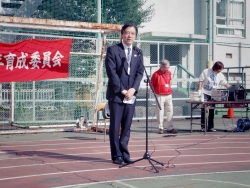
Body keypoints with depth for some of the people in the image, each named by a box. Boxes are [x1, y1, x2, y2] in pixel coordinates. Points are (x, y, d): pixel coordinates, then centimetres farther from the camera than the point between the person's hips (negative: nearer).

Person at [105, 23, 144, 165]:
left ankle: (124, 154, 12)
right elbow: (111, 72, -8)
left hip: (131, 95, 4)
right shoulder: (113, 50, -1)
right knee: (115, 127, 0)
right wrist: (122, 90, -13)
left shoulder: (138, 52, 13)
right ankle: (117, 156, 6)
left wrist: (133, 89, -9)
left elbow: (140, 72, 6)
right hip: (116, 95, -4)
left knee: (127, 127, 6)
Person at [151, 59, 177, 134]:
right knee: (160, 112, -1)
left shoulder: (169, 73, 7)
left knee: (170, 111, 7)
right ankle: (160, 128, 7)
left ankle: (170, 128, 14)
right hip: (160, 96, -6)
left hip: (168, 95, 6)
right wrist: (156, 92, -1)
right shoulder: (156, 74, -11)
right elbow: (152, 84, -4)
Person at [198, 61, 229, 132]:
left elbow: (225, 84, 8)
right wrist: (199, 90, -11)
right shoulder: (206, 71, -4)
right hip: (205, 93, -4)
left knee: (211, 111, 6)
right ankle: (203, 127, -2)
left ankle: (210, 127, 12)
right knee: (204, 110, -7)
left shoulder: (220, 75, 5)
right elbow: (200, 81, -4)